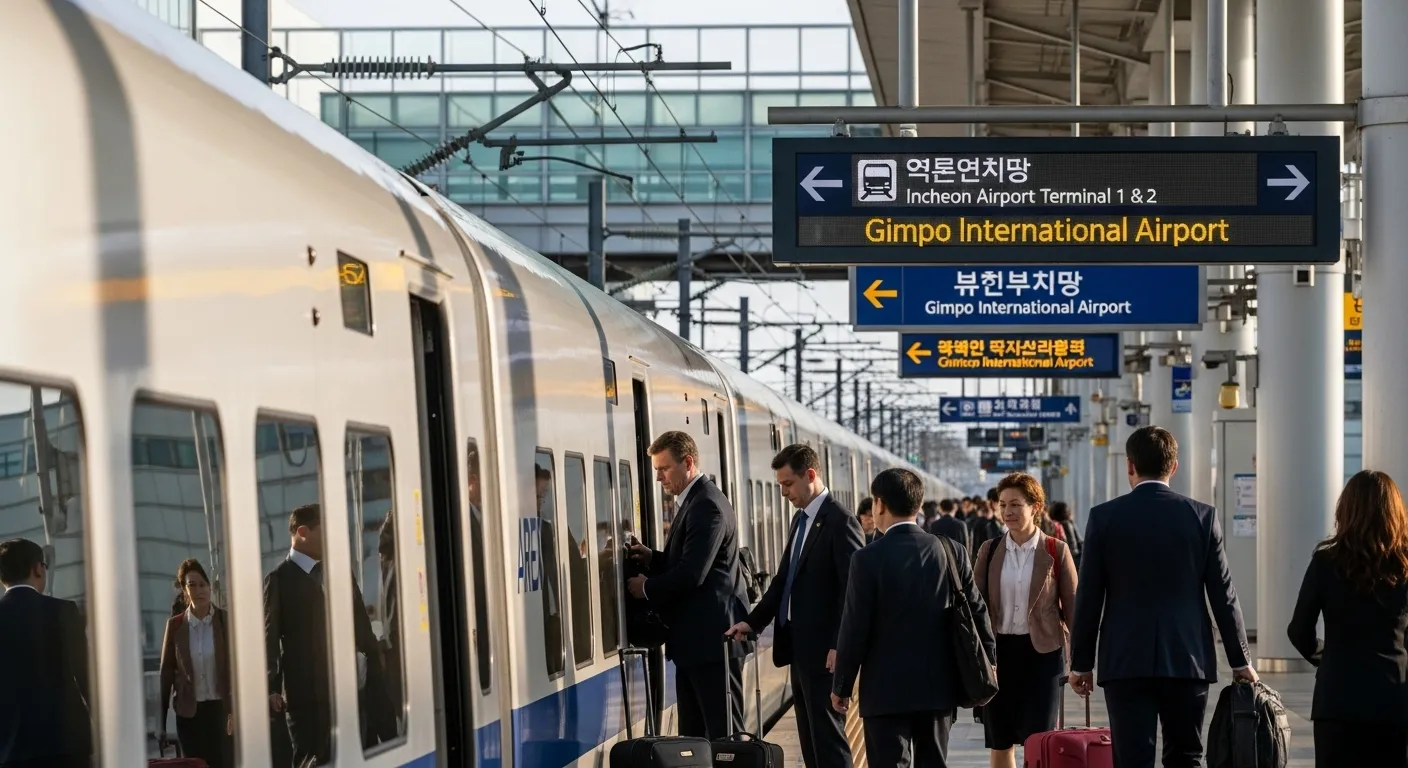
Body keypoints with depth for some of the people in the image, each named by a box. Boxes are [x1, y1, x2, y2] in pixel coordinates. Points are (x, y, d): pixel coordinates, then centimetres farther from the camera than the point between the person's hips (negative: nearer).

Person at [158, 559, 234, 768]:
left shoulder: (227, 621, -2)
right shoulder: (175, 625, 2)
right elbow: (166, 674, 5)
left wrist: (236, 709, -14)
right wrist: (161, 724, 4)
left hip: (221, 710, -1)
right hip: (189, 714, 1)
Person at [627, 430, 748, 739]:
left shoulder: (707, 507, -17)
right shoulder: (695, 502, 16)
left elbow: (692, 574, -23)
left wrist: (647, 588, -8)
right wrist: (652, 558, 6)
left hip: (711, 639, -11)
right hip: (695, 641, 11)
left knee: (723, 733, -7)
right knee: (693, 733, 10)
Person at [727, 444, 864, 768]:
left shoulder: (840, 521, -13)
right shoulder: (800, 520, 15)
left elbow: (852, 589, -17)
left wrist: (839, 646, -20)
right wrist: (752, 622, 10)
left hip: (823, 650, -9)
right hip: (799, 645, 9)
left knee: (827, 733, -6)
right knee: (809, 735, 11)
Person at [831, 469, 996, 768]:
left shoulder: (868, 559, -12)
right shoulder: (952, 553, 0)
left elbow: (854, 628, -10)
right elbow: (977, 612, 5)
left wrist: (842, 686, 1)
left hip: (887, 690, -4)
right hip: (939, 687, 5)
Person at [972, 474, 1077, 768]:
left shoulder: (1056, 551, -3)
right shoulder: (990, 550, 4)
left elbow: (1072, 606, -1)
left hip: (1043, 652, -3)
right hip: (1000, 650, 3)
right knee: (999, 741, 8)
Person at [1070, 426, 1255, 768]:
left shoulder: (1104, 517, -2)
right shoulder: (1202, 516, 1)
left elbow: (1089, 597, -1)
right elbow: (1223, 595, 2)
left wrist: (1081, 663, 8)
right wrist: (1240, 661, 11)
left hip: (1126, 662, -2)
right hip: (1187, 661, 2)